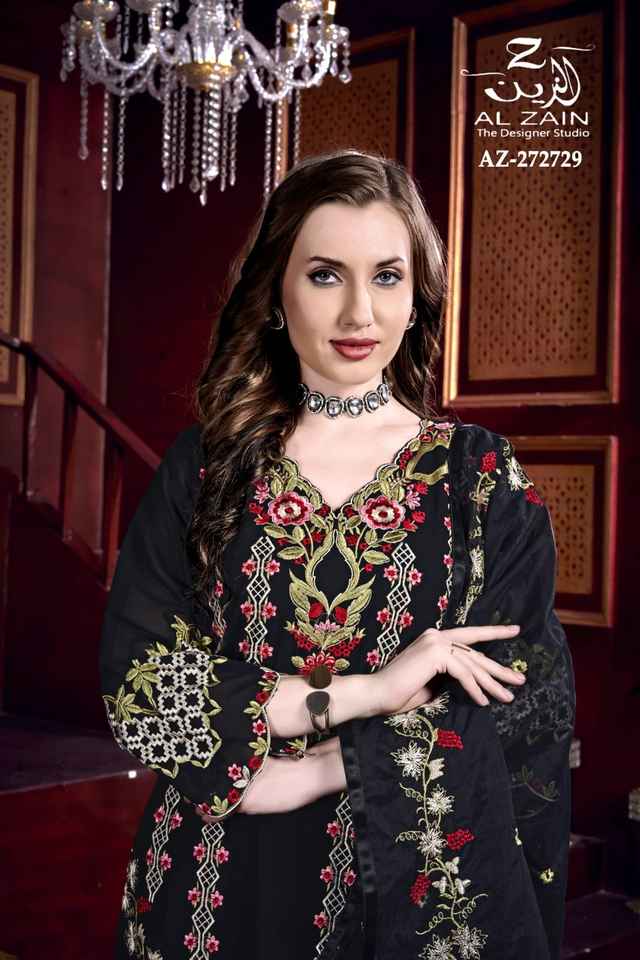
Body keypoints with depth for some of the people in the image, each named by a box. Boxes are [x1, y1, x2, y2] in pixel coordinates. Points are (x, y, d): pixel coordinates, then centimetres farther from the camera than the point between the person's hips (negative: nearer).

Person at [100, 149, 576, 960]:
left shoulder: (484, 476, -4)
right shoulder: (203, 469, -3)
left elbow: (525, 714, -10)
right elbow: (134, 683, -11)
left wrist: (306, 775, -17)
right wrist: (362, 690, -20)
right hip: (220, 895, 1)